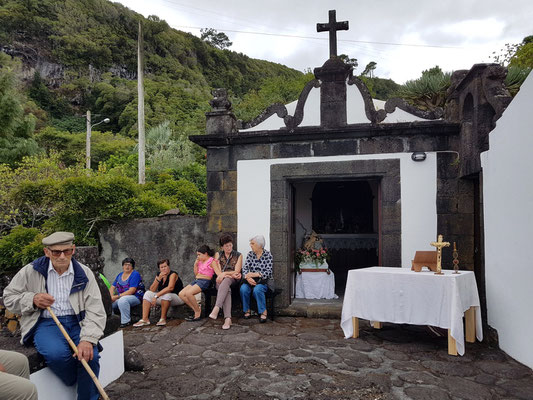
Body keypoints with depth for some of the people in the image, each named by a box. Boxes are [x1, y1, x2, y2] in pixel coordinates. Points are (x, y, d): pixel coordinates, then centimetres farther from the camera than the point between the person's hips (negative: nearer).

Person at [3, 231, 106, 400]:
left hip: (76, 322, 1)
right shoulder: (31, 271, 1)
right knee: (57, 353, -32)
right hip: (45, 323, -1)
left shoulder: (84, 273, 0)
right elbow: (9, 298, 10)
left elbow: (95, 310, -6)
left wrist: (87, 339, -22)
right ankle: (75, 386, 1)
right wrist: (32, 299, -12)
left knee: (90, 355, -26)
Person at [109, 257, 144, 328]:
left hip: (135, 297, -7)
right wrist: (111, 296, -11)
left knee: (122, 300, -36)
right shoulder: (120, 275, 15)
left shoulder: (135, 274, -8)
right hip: (121, 297, 7)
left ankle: (126, 321, -24)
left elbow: (131, 291, -17)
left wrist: (117, 296, -21)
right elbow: (112, 287, 11)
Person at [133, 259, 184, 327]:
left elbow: (170, 288, -32)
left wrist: (156, 296, -36)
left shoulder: (173, 274, -15)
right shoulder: (159, 275, 4)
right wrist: (159, 278, -20)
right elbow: (152, 290, -6)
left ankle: (163, 319, -23)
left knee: (166, 294, -36)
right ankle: (145, 319, -15)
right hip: (163, 298, 7)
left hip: (177, 297, -7)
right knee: (148, 293, -6)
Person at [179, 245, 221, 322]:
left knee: (188, 293, -29)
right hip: (196, 280, 9)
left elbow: (218, 273, -16)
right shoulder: (200, 261, 18)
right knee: (181, 294, -6)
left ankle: (198, 312, -12)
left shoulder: (212, 261, -4)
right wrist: (195, 264, 9)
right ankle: (196, 310, -1)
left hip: (205, 281, -9)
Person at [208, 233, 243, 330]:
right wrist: (231, 274, -10)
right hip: (221, 280, 1)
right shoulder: (218, 254, 16)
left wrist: (225, 273, -14)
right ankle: (227, 318, -50)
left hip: (233, 280, -1)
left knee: (226, 281, -38)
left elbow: (237, 271, 2)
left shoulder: (238, 255, 11)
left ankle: (216, 308, -53)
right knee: (227, 289, -35)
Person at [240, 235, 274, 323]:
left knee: (257, 289, -34)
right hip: (251, 280, 3)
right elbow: (245, 268, -1)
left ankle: (263, 312, -16)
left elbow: (268, 272, -10)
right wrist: (247, 277, -23)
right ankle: (247, 310, -7)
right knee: (243, 288, -27)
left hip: (263, 281, -3)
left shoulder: (268, 255, -2)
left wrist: (254, 274, -20)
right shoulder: (250, 254, 9)